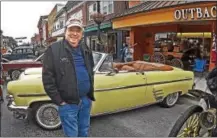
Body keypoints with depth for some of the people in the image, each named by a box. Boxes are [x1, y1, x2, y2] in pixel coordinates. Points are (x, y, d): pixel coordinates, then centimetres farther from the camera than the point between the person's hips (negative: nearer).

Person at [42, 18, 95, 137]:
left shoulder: (86, 49, 6)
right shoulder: (53, 50, -12)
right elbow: (47, 78, -13)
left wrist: (91, 93, 10)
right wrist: (59, 101, -14)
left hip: (86, 100, 5)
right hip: (67, 103, -5)